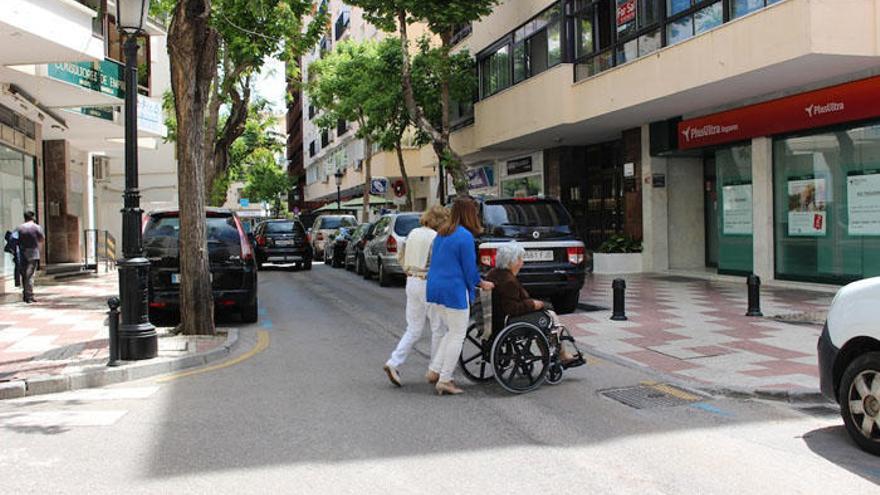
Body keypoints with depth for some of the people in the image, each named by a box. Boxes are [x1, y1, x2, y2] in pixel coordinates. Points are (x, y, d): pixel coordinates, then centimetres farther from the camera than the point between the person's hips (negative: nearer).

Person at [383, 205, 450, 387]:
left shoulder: (413, 233, 7)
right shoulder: (436, 238, -15)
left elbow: (400, 257, 14)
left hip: (412, 282, 7)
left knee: (414, 329, 14)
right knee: (438, 329, 8)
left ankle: (393, 363, 2)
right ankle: (435, 370, 17)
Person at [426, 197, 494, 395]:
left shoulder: (441, 234, 11)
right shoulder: (465, 236, -14)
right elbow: (470, 269, -12)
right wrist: (482, 284, 7)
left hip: (434, 289, 8)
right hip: (454, 291, -8)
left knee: (450, 332, 21)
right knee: (457, 335, 3)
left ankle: (434, 371, 15)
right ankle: (445, 380, 6)